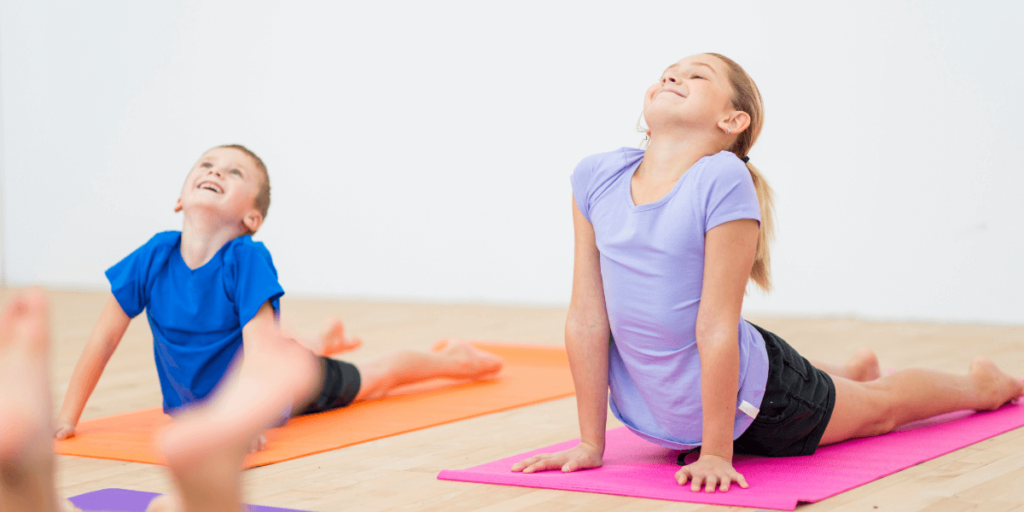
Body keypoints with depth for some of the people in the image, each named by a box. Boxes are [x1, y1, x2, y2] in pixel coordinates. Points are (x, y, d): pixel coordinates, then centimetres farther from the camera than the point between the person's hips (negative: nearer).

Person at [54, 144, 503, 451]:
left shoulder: (248, 259, -37)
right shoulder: (154, 257, -27)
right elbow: (104, 339, -21)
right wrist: (67, 418, -23)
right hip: (194, 400, 4)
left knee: (374, 377, 22)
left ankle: (450, 358, 51)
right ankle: (319, 344, 71)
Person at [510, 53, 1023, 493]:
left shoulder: (723, 180, -28)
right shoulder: (595, 177, -14)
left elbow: (716, 327, -27)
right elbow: (587, 318, -10)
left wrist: (715, 454, -23)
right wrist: (591, 444, -7)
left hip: (751, 401, -5)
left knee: (880, 407, 24)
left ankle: (982, 382, 55)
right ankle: (857, 369, 69)